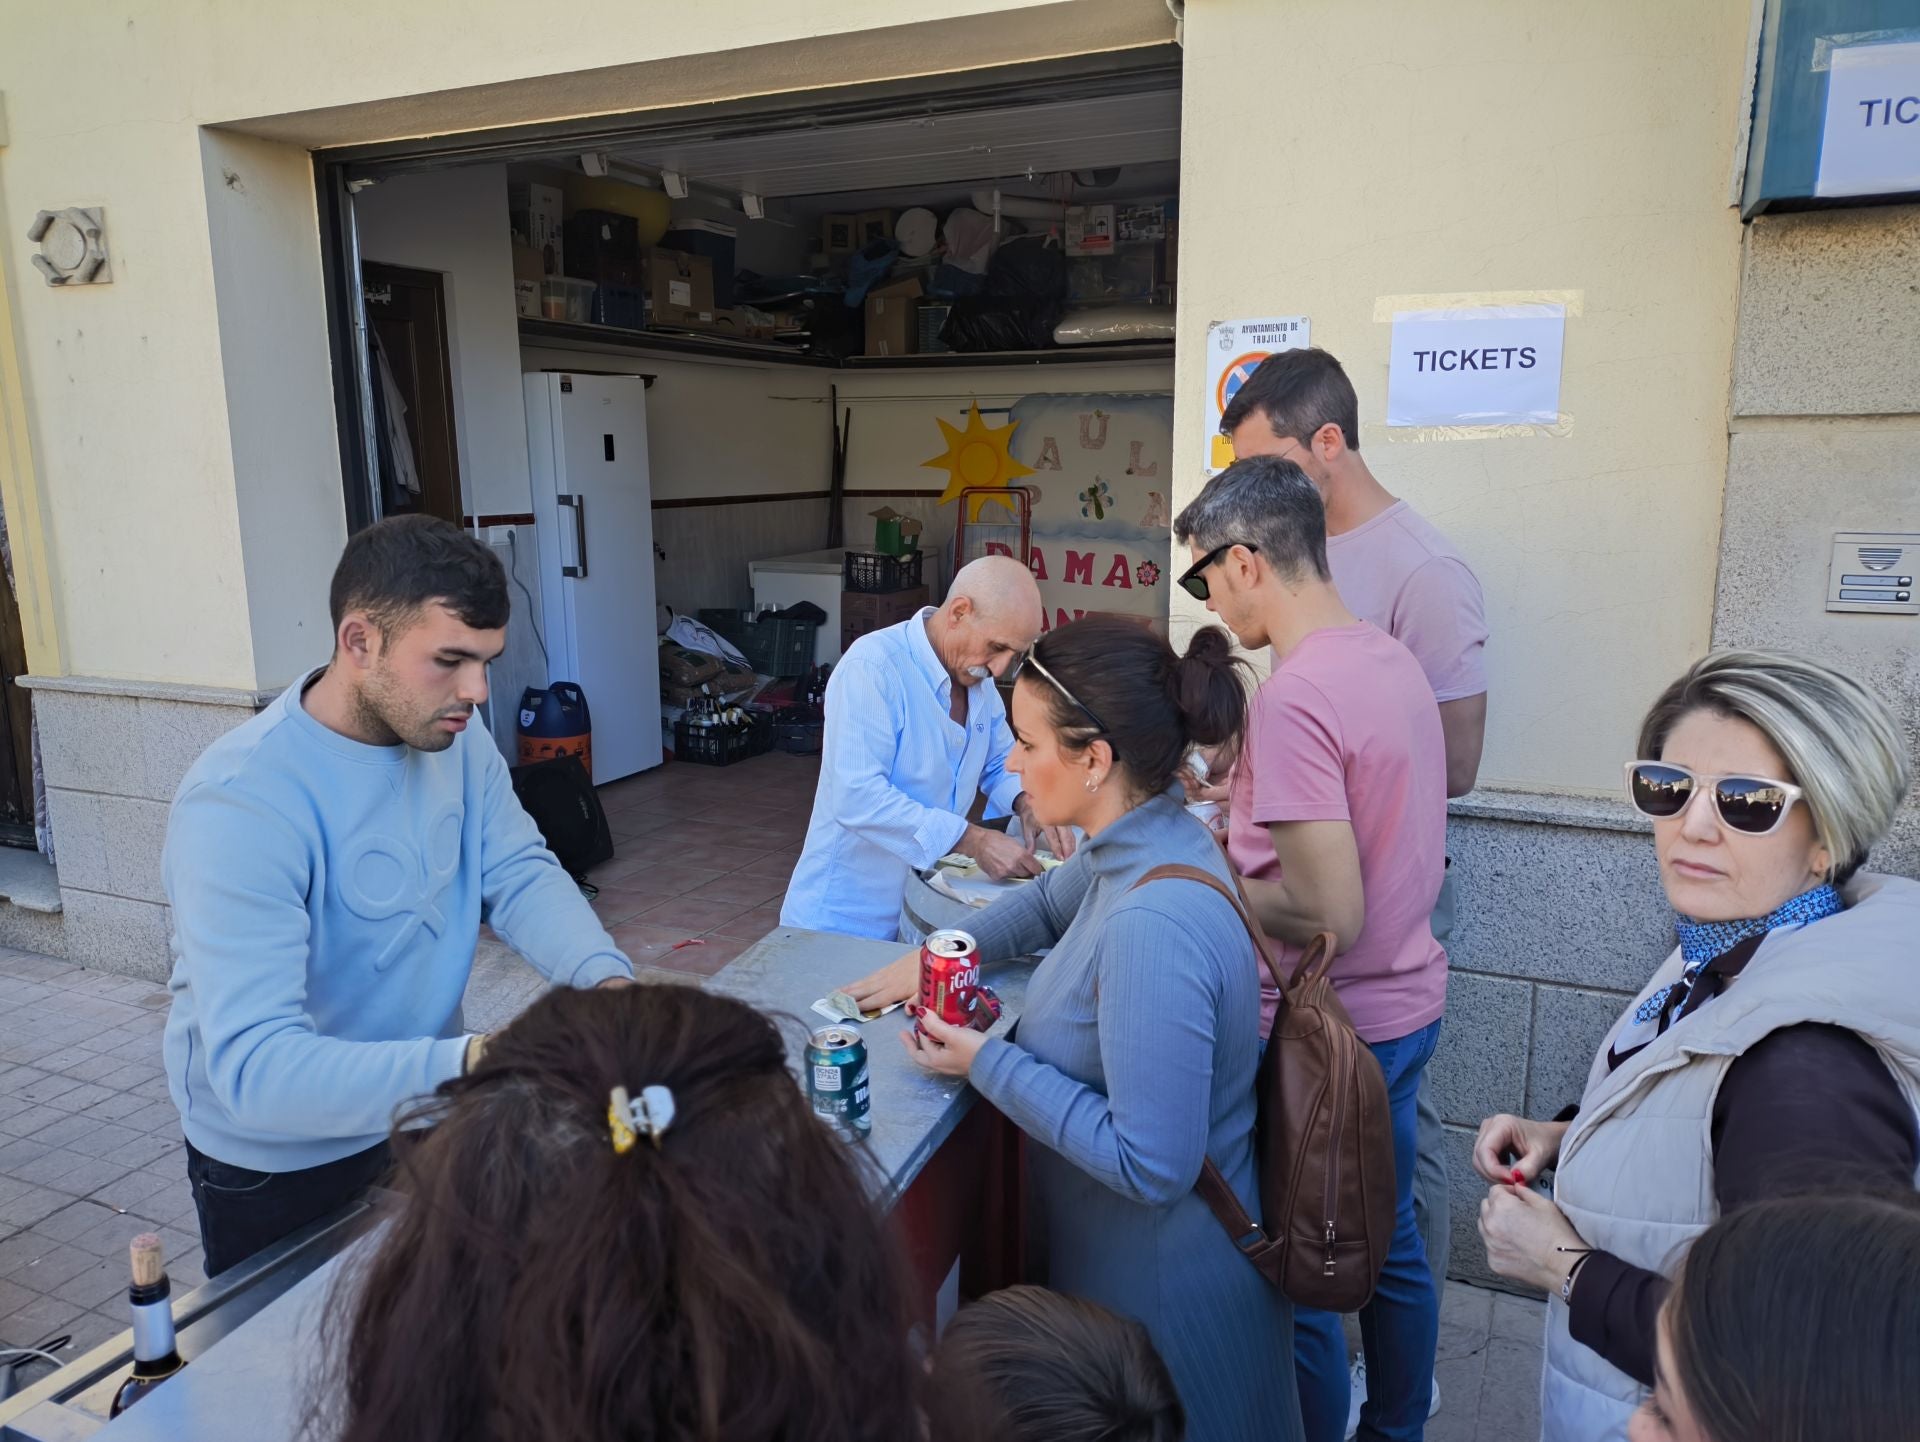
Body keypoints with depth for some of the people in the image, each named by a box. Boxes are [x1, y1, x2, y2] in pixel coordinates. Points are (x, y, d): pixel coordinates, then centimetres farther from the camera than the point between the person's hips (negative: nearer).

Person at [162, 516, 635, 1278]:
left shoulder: (455, 739, -10)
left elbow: (522, 876, -10)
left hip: (429, 1121, 6)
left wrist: (607, 979, -30)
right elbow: (256, 1067, -37)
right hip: (282, 1170, -6)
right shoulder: (242, 804, -31)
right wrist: (471, 1063, -50)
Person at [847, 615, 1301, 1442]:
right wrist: (936, 954, 6)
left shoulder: (1154, 926, -35)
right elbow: (1050, 902, 16)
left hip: (1163, 1288, -8)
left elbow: (1150, 1165, -32)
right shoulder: (1145, 843, -6)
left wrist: (988, 1064, -24)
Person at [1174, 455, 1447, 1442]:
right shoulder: (1391, 660, 3)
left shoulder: (1294, 696, -24)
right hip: (1406, 1003, 9)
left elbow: (1327, 913, -27)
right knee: (1389, 1245, 25)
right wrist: (1249, 825, 9)